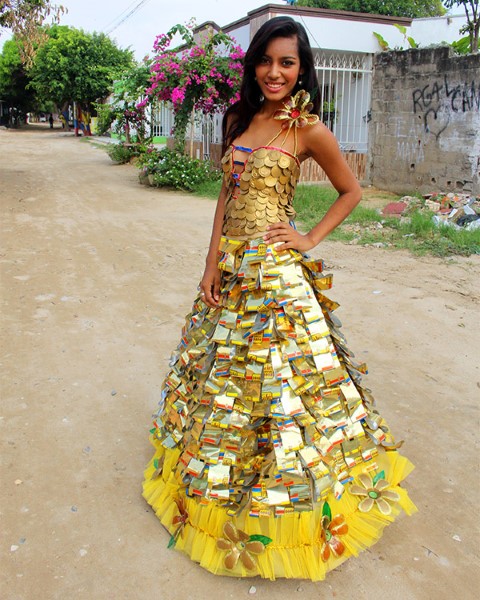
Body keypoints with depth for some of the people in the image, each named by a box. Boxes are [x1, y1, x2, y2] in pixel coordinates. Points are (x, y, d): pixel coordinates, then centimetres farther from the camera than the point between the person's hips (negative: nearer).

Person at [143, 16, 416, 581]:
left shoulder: (308, 130, -7)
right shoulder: (239, 120, 10)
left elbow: (351, 191, 3)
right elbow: (227, 195, 9)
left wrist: (310, 239, -6)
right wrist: (212, 264, 2)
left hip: (277, 270, -6)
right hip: (232, 266, 6)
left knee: (277, 376, 1)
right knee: (222, 368, 16)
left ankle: (282, 500, 23)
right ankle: (214, 478, 39)